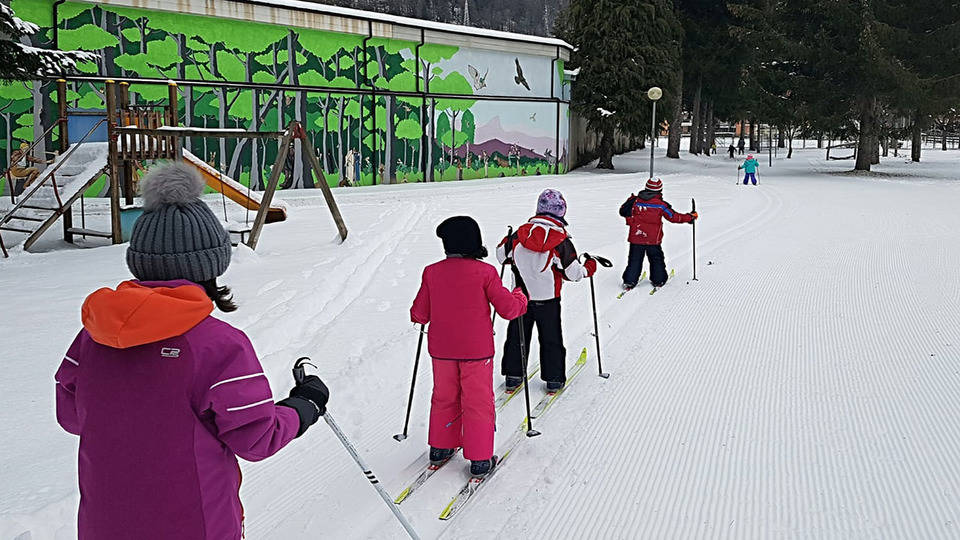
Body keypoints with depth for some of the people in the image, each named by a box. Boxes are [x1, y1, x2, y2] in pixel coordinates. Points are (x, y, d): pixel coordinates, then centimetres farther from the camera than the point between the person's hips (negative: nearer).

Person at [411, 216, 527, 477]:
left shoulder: (432, 272, -3)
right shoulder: (484, 272, -13)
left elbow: (420, 314, 2)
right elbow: (507, 309, -11)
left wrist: (415, 315, 26)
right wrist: (520, 298, 10)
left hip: (441, 349, 3)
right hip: (476, 349, -3)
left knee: (444, 397, 20)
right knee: (478, 402, 7)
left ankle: (440, 448, 30)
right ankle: (479, 459, 11)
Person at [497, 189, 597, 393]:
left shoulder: (521, 233, -7)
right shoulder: (561, 241, -16)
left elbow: (502, 254, 5)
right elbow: (573, 273, -12)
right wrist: (589, 267, 9)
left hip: (521, 295, 3)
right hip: (547, 299, -2)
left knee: (517, 335, 15)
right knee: (551, 338, 12)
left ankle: (513, 376, 21)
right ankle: (554, 379, 18)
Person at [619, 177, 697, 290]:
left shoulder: (635, 201, -2)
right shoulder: (661, 204, -9)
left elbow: (624, 212, 7)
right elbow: (674, 217, -3)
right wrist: (690, 217, 8)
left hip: (636, 237, 2)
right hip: (653, 239, -2)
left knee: (634, 261, 10)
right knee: (656, 259, 17)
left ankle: (629, 282, 6)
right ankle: (658, 281, 22)